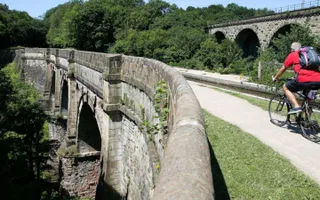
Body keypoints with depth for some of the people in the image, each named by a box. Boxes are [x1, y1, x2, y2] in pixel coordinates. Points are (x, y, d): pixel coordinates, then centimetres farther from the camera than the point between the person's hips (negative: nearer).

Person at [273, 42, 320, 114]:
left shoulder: (292, 55, 14)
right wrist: (295, 78, 58)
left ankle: (296, 107, 0)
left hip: (304, 80, -6)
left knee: (285, 87, 16)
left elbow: (283, 69, 22)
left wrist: (275, 78, 38)